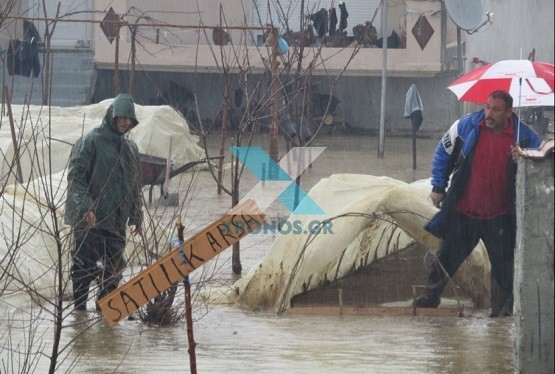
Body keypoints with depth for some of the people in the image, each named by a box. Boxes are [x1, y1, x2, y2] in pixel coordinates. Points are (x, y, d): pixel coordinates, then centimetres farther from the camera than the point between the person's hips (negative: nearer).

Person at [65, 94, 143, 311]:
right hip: (89, 218, -6)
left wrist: (137, 217, 20)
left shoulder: (130, 148, 16)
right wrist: (85, 206, -22)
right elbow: (75, 175, -12)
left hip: (117, 219, 6)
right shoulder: (92, 141, -6)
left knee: (114, 265, 6)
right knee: (85, 263, -6)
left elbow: (135, 185, 24)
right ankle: (79, 306, 0)